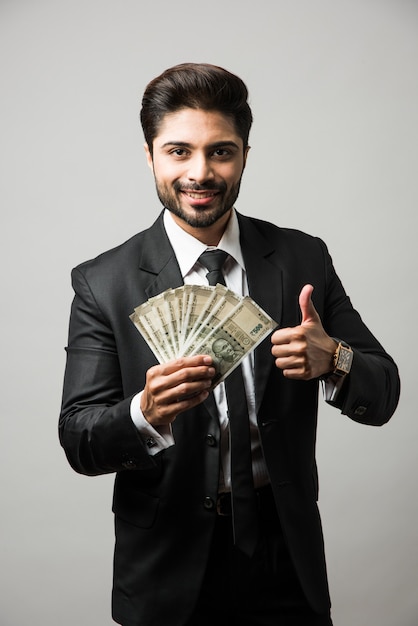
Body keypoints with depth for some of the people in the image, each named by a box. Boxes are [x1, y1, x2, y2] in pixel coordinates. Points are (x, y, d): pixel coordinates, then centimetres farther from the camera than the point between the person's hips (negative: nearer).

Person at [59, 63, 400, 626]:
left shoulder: (304, 259, -4)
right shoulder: (103, 284, -9)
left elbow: (382, 396, -3)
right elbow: (77, 442, -11)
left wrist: (332, 359, -25)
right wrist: (145, 413, -32)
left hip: (287, 559, 2)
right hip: (169, 569, -1)